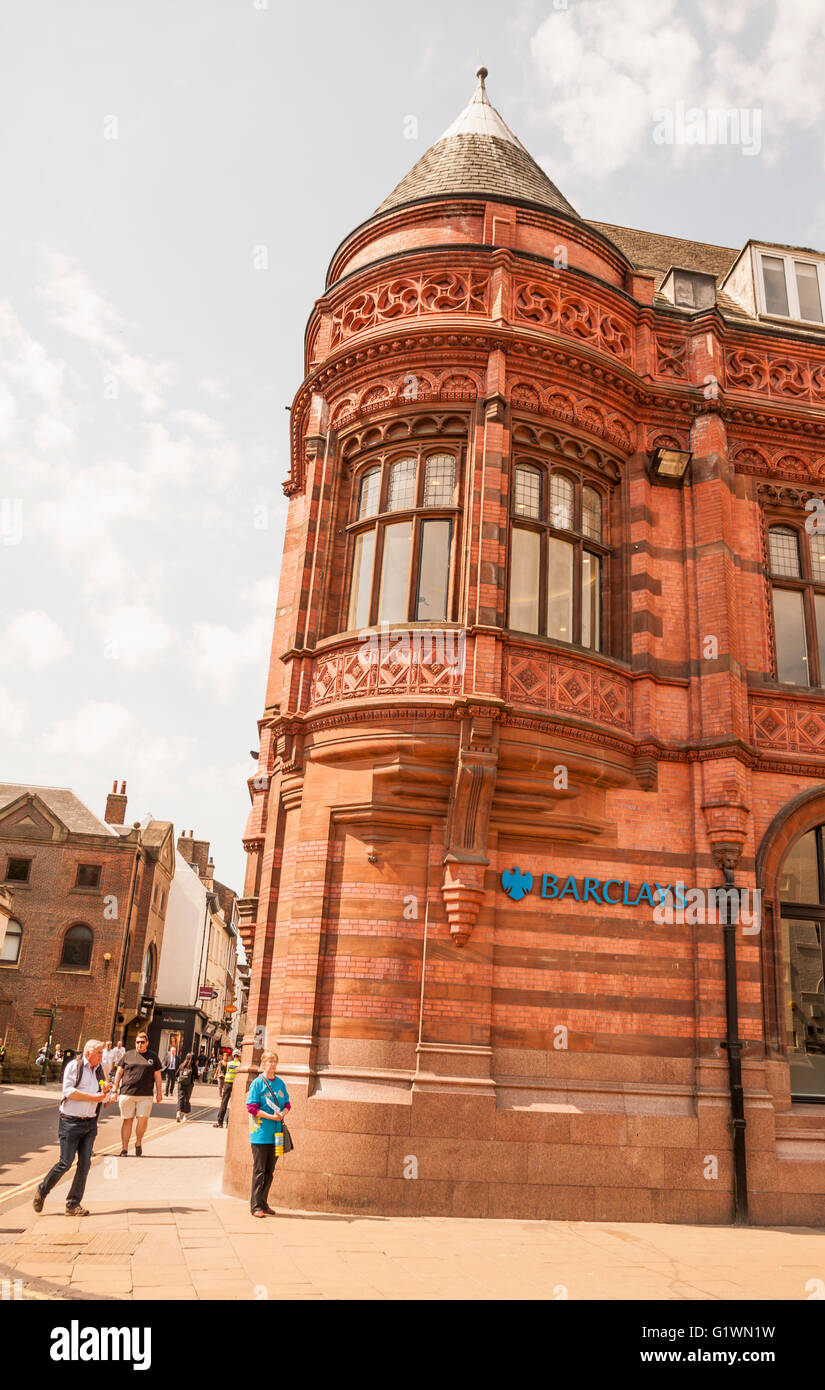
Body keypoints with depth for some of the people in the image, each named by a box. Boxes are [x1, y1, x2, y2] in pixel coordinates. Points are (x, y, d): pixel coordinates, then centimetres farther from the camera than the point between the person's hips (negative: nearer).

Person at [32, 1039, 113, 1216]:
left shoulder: (100, 1070, 12)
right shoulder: (74, 1066, -6)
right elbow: (68, 1091, -16)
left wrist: (106, 1091, -6)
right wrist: (93, 1097, -14)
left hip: (90, 1123, 5)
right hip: (71, 1122, -5)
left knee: (85, 1164, 2)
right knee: (65, 1163, -3)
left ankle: (73, 1205, 12)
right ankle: (41, 1191, 22)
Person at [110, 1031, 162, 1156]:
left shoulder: (153, 1057, 10)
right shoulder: (128, 1055, 8)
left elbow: (157, 1075, 12)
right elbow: (119, 1073, 11)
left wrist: (159, 1093, 9)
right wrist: (115, 1091, 7)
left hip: (145, 1095, 0)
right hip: (126, 1093, 0)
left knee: (143, 1119, -6)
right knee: (127, 1120, 3)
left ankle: (138, 1144, 16)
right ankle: (124, 1148, 14)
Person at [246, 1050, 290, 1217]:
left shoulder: (280, 1083, 10)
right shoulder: (257, 1083, -6)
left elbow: (287, 1104, 13)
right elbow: (252, 1107, -12)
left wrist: (282, 1113, -9)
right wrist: (271, 1116, -17)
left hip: (276, 1133, 5)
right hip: (260, 1133, -5)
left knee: (270, 1170, 11)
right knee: (259, 1170, -1)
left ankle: (264, 1203, 22)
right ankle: (255, 1206, 7)